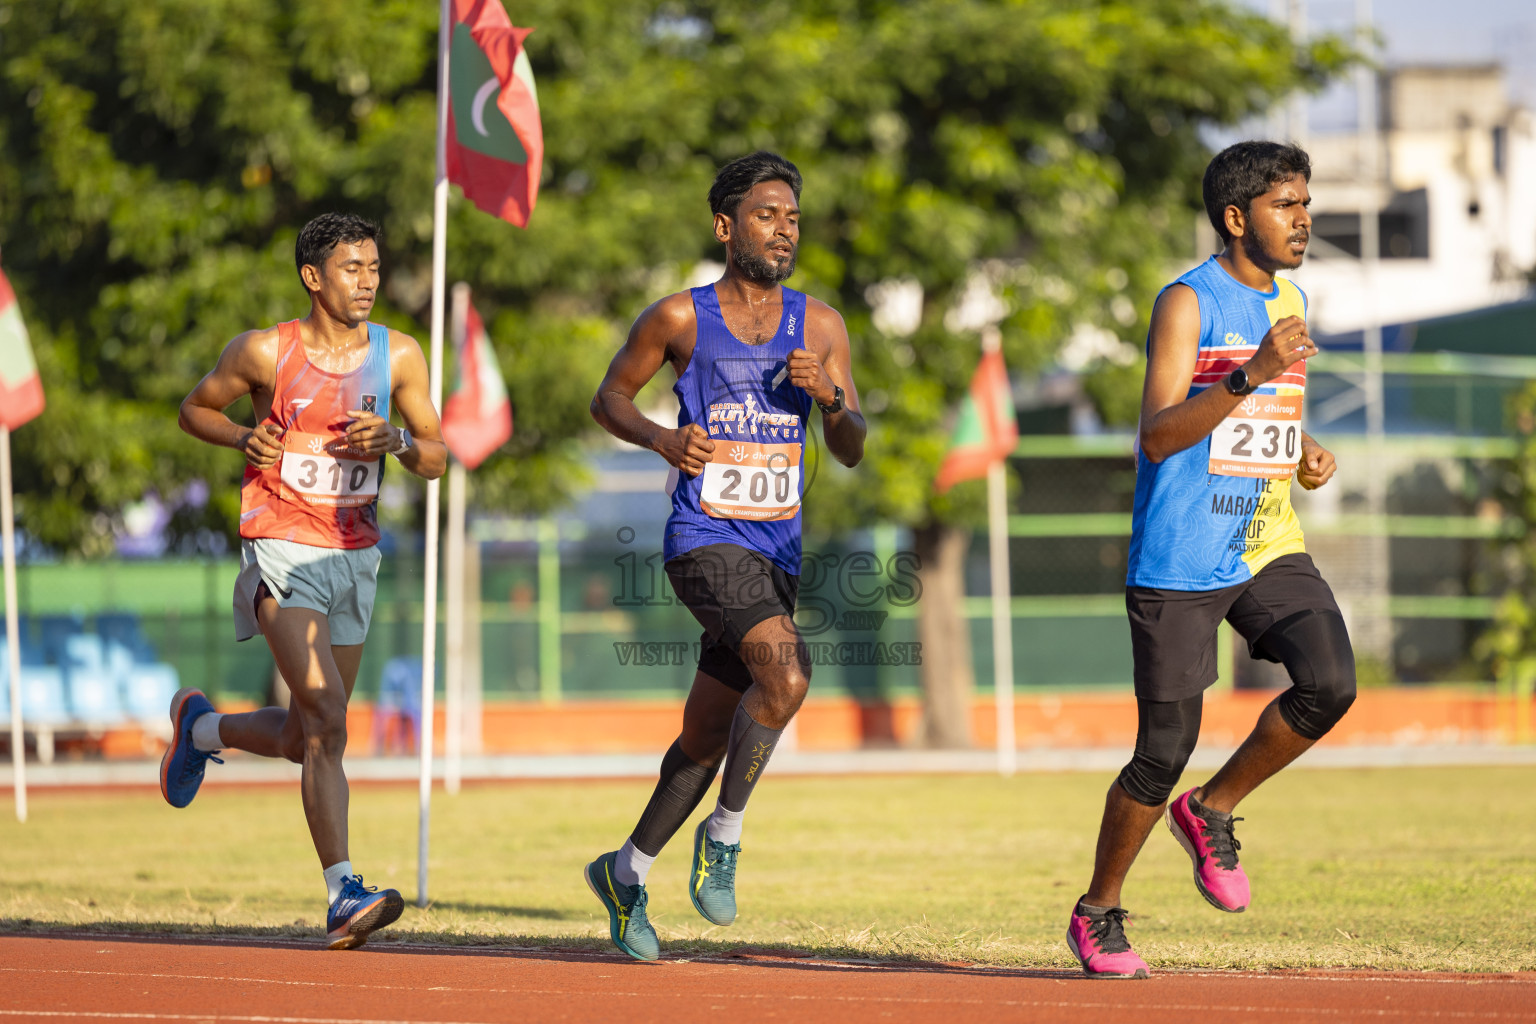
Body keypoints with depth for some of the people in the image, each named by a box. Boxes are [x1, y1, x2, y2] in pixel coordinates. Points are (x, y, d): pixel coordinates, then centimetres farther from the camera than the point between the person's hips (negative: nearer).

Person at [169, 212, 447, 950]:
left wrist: (396, 440, -16)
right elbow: (194, 409, 9)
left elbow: (436, 459, 6)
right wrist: (245, 439, -11)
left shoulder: (399, 356, 2)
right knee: (326, 719, -20)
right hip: (282, 551, -5)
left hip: (354, 554, 5)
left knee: (303, 737, 15)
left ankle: (200, 728, 46)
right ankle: (343, 895, -22)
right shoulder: (265, 353, -7)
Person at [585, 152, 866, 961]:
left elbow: (851, 452, 8)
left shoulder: (819, 327, 8)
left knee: (706, 735, 12)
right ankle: (724, 836, -11)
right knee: (786, 672, -28)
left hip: (777, 551, 5)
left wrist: (830, 397, -14)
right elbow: (609, 397, 9)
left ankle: (627, 873, 30)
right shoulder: (680, 319, -2)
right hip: (705, 539, -5)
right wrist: (661, 438, -10)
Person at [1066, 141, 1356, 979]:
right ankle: (1097, 913, 18)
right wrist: (1252, 373, -31)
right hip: (1178, 563, -6)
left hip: (1268, 549, 6)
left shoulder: (1288, 302, 13)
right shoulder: (1188, 304, -10)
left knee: (1329, 683, -18)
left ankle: (1211, 812, 5)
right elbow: (1157, 435, -21)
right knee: (1164, 748, -3)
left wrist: (1304, 457, 7)